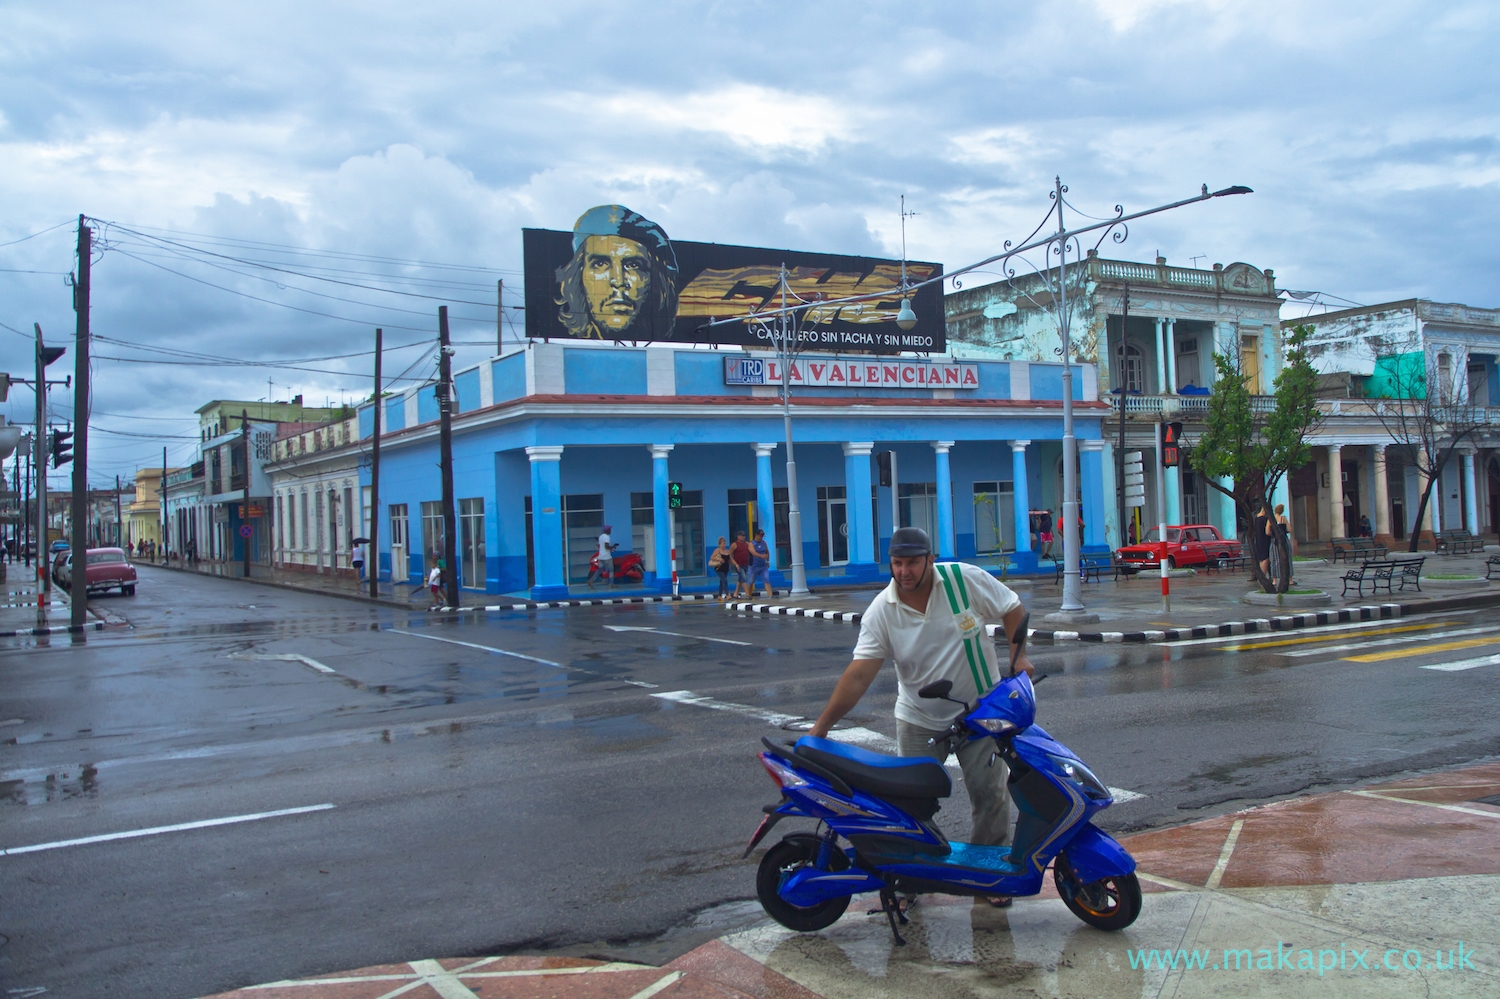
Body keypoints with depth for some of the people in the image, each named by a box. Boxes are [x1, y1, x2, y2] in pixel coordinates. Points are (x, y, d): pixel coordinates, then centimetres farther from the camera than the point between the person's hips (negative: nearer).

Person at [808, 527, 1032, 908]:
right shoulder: (882, 611, -14)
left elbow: (1013, 608, -1)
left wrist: (1017, 656, -15)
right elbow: (858, 675, -19)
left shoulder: (965, 579, -15)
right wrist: (820, 727, -25)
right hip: (919, 720, 1)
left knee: (990, 795, 3)